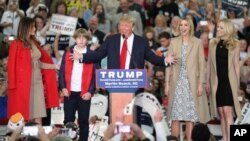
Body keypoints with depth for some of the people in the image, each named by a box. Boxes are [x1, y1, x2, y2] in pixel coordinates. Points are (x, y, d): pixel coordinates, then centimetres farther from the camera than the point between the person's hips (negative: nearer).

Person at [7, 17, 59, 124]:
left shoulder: (34, 43, 13)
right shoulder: (17, 44, -7)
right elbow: (13, 65, -9)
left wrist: (55, 66, 11)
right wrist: (14, 84, -13)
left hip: (37, 81, 6)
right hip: (24, 82, -6)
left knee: (38, 112, 3)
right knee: (23, 112, -4)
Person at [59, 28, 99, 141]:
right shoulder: (68, 53, 6)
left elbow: (95, 75, 0)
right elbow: (62, 71, 5)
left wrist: (90, 91, -8)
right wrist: (63, 88, -6)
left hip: (84, 93, -1)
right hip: (69, 92, 1)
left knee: (84, 120, 5)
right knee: (68, 120, 5)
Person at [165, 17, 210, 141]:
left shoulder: (197, 43, 3)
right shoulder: (174, 42, 8)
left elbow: (201, 64, 2)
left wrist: (200, 84, -5)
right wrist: (167, 83, 1)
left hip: (191, 83, -1)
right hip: (177, 83, 1)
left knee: (190, 117, -3)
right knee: (175, 117, -1)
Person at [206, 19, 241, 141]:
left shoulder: (235, 44, 0)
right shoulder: (213, 43, 8)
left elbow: (236, 64, 1)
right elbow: (209, 63, 10)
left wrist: (238, 82, -2)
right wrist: (208, 81, 8)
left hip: (229, 80, -3)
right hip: (216, 81, 3)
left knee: (227, 111, -13)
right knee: (221, 112, 5)